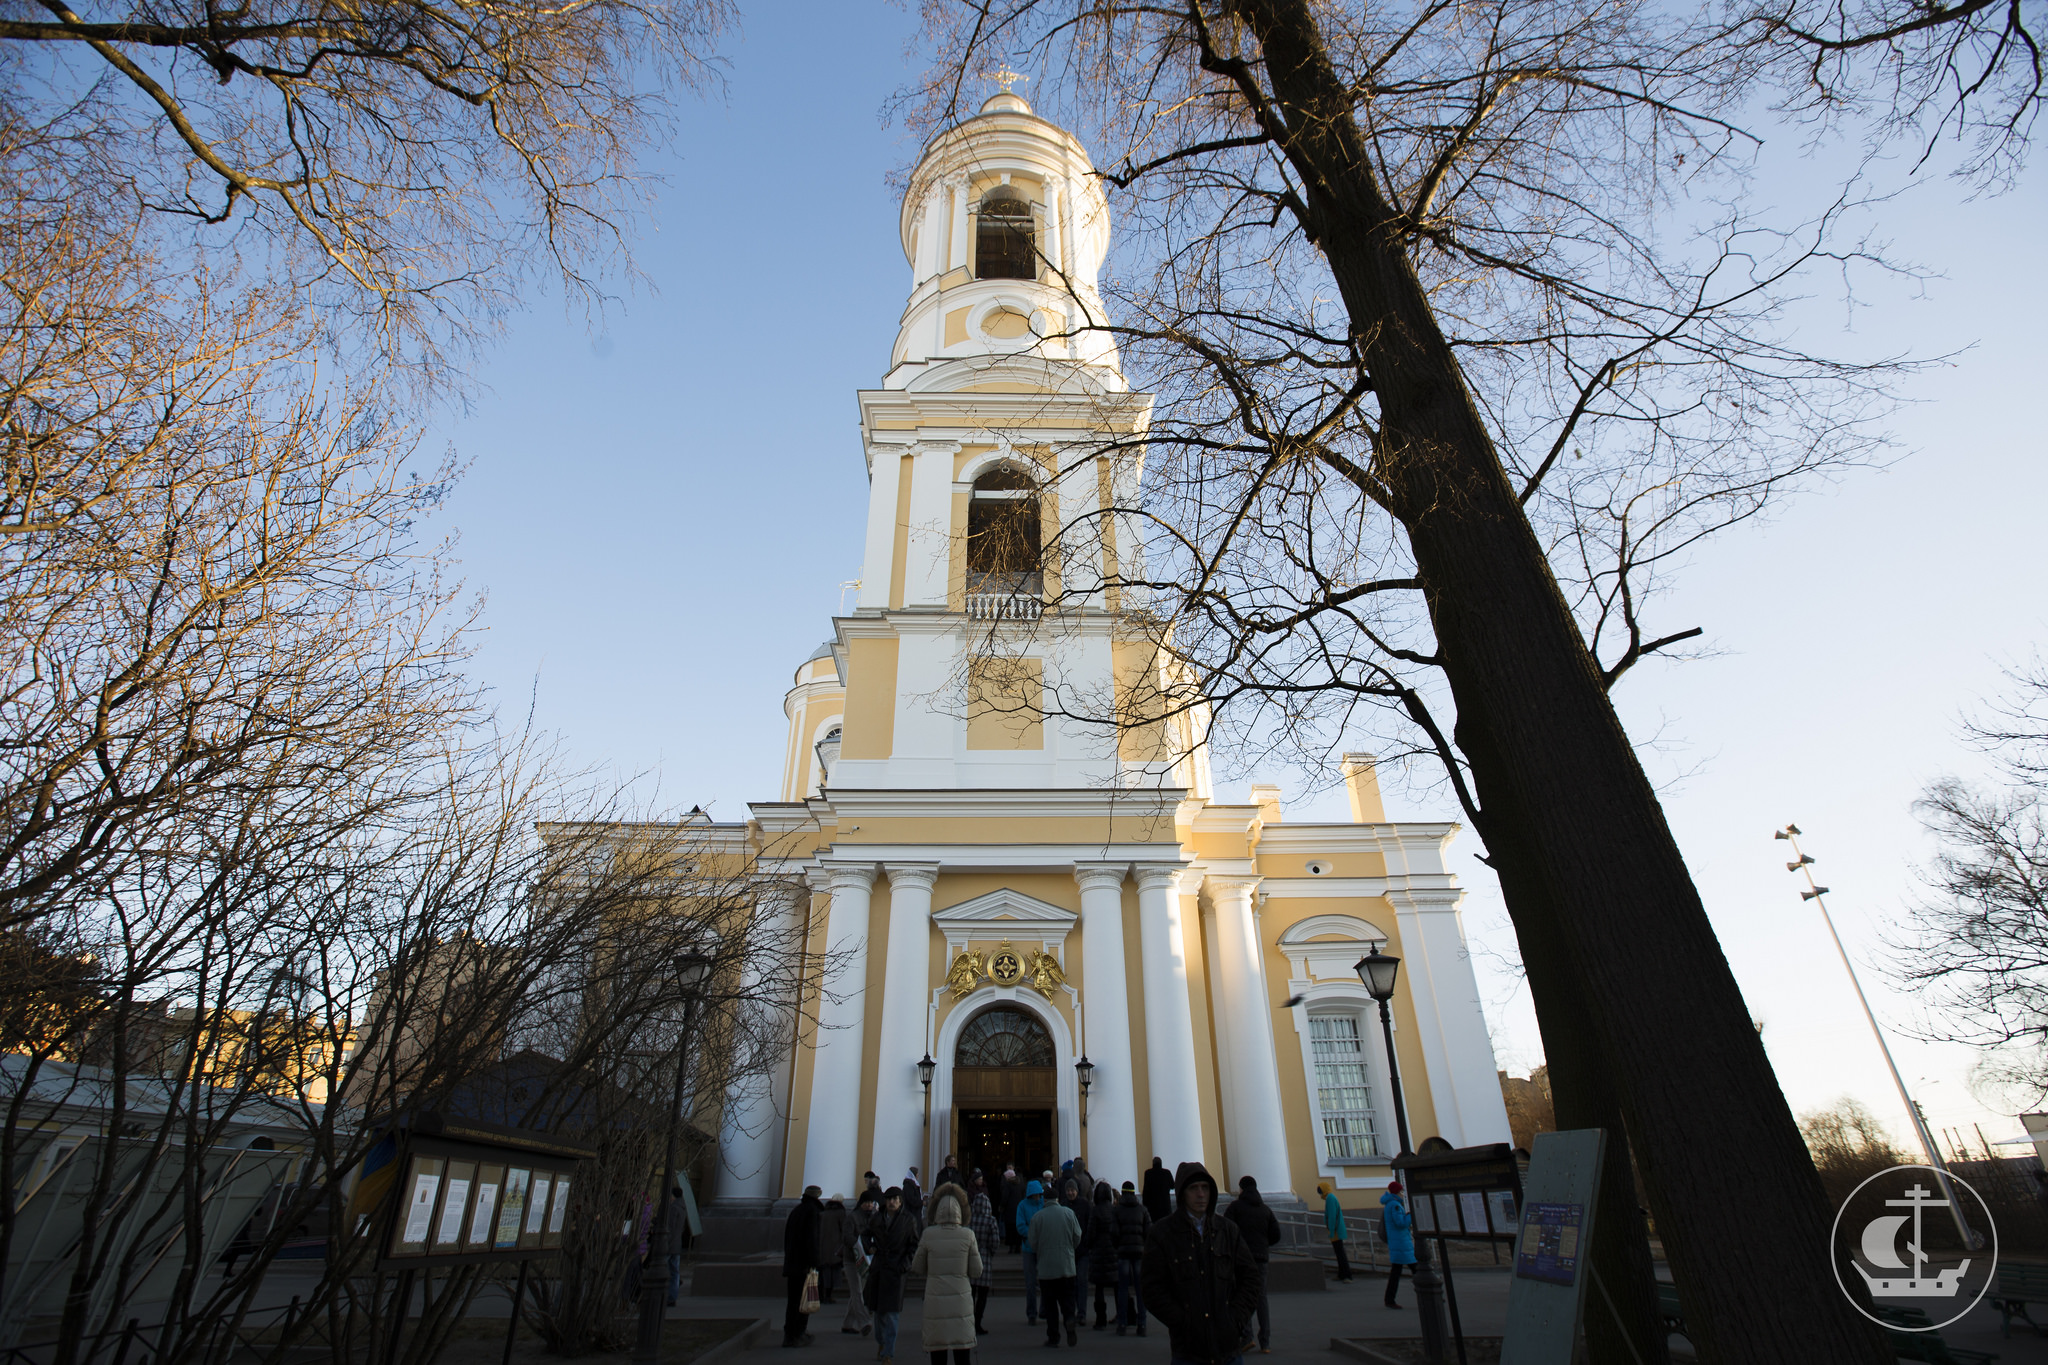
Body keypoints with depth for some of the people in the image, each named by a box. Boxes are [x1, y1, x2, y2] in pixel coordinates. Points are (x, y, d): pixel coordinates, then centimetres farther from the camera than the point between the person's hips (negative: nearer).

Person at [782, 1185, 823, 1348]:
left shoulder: (795, 1211, 14)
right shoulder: (812, 1211, -11)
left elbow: (787, 1239, 18)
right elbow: (811, 1239, -18)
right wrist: (813, 1264, -17)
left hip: (791, 1262, 8)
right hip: (804, 1264, -8)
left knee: (793, 1299, 15)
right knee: (803, 1299, 0)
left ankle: (789, 1334, 19)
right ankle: (797, 1336, 2)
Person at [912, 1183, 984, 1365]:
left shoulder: (928, 1234, -5)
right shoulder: (967, 1235, -6)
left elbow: (918, 1269, 4)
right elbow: (976, 1272, 0)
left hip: (935, 1301, 0)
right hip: (961, 1301, 0)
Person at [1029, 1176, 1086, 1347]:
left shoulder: (1037, 1217, -8)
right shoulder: (1069, 1212, -3)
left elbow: (1033, 1243, -3)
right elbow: (1078, 1238, 4)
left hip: (1046, 1267, -1)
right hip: (1067, 1266, 2)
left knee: (1050, 1302, 9)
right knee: (1067, 1297, 12)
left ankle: (1053, 1337, 9)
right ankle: (1070, 1319, -16)